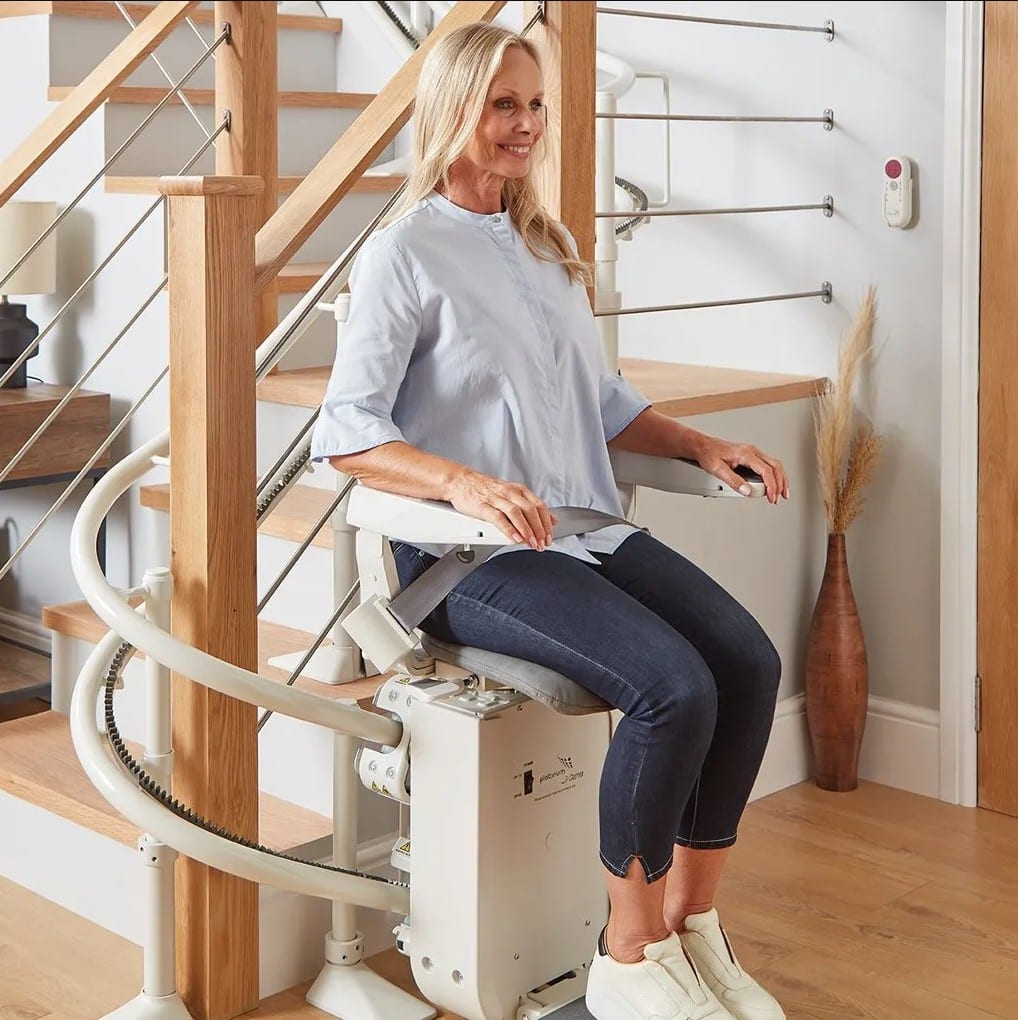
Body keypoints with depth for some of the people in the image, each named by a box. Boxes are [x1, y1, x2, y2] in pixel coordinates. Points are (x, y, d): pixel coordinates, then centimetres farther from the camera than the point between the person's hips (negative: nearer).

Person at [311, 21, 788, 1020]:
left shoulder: (549, 247, 19)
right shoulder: (405, 252, -4)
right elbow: (346, 432, -12)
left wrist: (702, 444, 8)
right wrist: (465, 482, -29)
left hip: (585, 528, 7)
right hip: (471, 559, -7)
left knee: (749, 662, -17)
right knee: (673, 687, -27)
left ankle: (691, 929, -2)